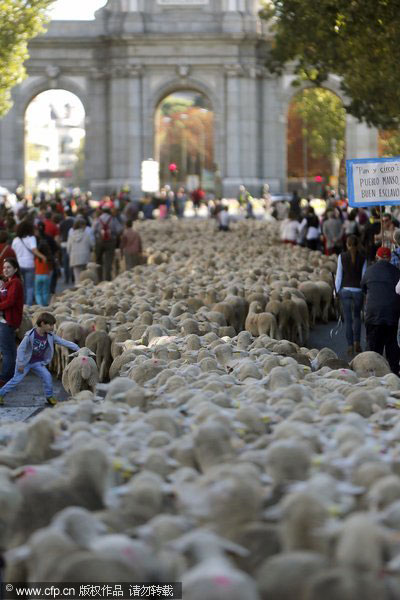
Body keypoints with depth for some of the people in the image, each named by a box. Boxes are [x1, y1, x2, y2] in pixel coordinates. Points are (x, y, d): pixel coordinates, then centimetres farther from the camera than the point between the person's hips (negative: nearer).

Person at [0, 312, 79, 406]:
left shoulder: (50, 336, -10)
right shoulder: (30, 335, -24)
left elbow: (64, 342, -8)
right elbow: (21, 349, -19)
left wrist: (77, 348, -15)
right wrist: (20, 364, -19)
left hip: (38, 363, 4)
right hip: (26, 362, -4)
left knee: (47, 376, -12)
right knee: (16, 380, -4)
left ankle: (49, 396, 6)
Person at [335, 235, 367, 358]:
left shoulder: (342, 256, -3)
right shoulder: (362, 258, -2)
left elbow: (339, 275, -1)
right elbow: (364, 275, 0)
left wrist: (337, 289, 8)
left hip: (345, 289, 0)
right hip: (358, 290, 0)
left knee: (348, 319, 4)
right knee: (357, 316, 19)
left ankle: (350, 346, 2)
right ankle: (357, 343, 9)